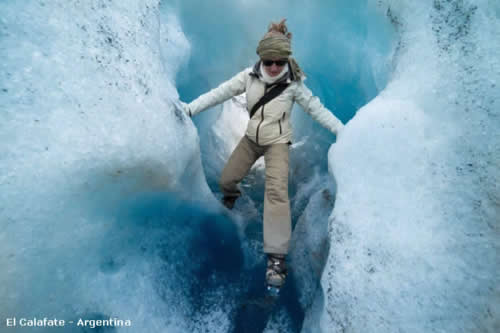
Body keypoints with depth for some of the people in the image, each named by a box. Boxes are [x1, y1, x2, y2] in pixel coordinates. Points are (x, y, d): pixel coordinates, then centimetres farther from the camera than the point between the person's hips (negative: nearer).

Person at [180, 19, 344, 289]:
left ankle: (276, 257, -19)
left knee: (276, 191, -22)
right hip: (251, 138, 4)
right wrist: (191, 108, -15)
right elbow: (220, 92, -10)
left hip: (277, 142, -4)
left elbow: (316, 109, -14)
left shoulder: (293, 84, -16)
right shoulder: (250, 76, -11)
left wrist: (343, 131, -23)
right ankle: (231, 197, 53)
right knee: (226, 179, 11)